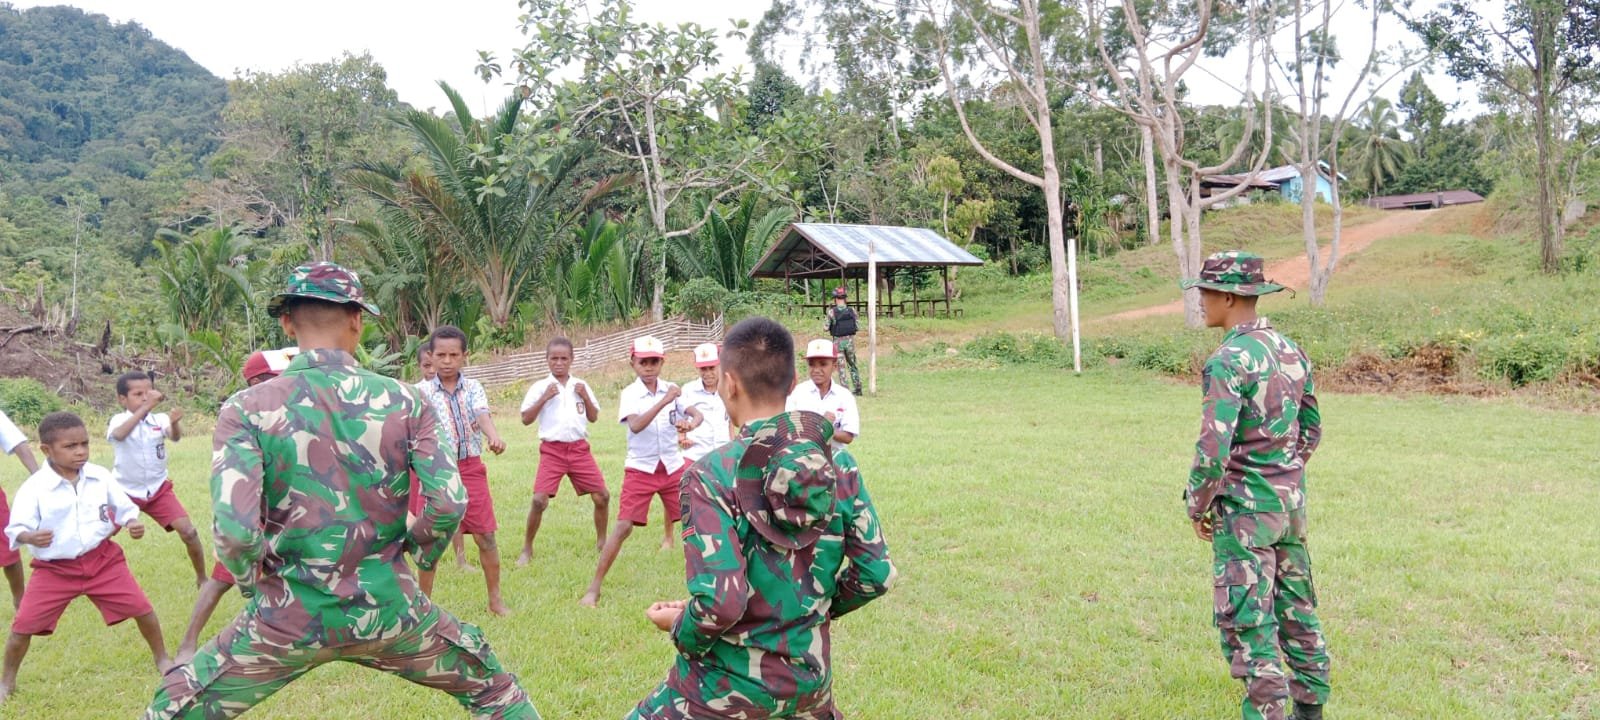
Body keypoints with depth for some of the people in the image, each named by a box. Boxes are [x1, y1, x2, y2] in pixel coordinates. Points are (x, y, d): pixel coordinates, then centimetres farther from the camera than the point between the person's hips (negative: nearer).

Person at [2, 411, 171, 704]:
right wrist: (30, 537, -39)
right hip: (54, 569, -2)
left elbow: (124, 507, 8)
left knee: (142, 607, 1)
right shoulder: (34, 487, -14)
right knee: (24, 625, -1)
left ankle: (161, 658, 25)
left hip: (102, 559, 2)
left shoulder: (100, 477, -4)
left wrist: (133, 523, -13)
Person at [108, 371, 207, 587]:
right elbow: (119, 434, -38)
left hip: (158, 490, 1)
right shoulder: (118, 420, -13)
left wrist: (175, 423, -52)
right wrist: (146, 407, -48)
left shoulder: (159, 419, -9)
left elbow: (175, 437, -29)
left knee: (188, 531, -9)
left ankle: (202, 579, 7)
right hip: (125, 492, -1)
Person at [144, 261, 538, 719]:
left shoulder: (248, 408, -9)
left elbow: (235, 531, -18)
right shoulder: (404, 401, -5)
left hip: (289, 618, 0)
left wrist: (252, 581, 2)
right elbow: (449, 504, -10)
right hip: (387, 609, 1)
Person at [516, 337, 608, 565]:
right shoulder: (540, 387, 1)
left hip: (579, 449, 3)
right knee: (539, 499, -12)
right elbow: (526, 419, -4)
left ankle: (601, 542, 21)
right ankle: (527, 549, 6)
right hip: (552, 450, -3)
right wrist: (544, 398, -14)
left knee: (602, 496, 1)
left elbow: (593, 417, 12)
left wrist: (585, 397, -4)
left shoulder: (580, 386, 10)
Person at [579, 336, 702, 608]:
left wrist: (691, 423, -24)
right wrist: (664, 401, -36)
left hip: (673, 468, 4)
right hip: (640, 470, -3)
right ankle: (594, 588, -1)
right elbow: (635, 426, -27)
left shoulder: (670, 389, 0)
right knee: (623, 526, -9)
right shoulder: (630, 393, -10)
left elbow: (698, 414, -1)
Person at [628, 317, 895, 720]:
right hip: (810, 676, 5)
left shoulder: (711, 476, -20)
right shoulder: (838, 464, -6)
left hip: (728, 685, -4)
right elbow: (876, 575, -4)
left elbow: (720, 602, -26)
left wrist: (679, 627, -5)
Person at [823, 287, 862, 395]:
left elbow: (826, 328, -7)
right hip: (850, 340, 3)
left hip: (838, 341, -3)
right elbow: (858, 327, -1)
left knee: (841, 367, 5)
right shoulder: (852, 310, -4)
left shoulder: (832, 311, -12)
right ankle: (858, 388, 18)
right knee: (853, 365, 17)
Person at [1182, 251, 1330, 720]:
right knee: (1296, 609, 20)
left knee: (1246, 621, 1)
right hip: (1292, 503, 9)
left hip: (1244, 508, -9)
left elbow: (1213, 448, -23)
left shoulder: (1228, 361, -20)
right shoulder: (1290, 350, 7)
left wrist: (1197, 505, -9)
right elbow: (1311, 430, 15)